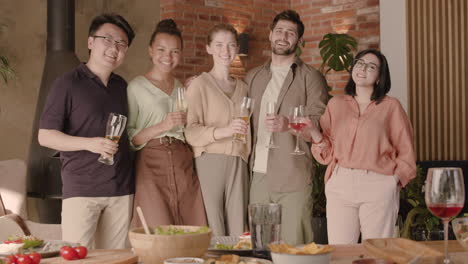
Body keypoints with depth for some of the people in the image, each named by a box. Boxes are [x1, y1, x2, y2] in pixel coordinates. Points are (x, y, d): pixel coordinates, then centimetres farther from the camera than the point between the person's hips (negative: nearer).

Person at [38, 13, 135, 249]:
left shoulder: (122, 86, 13)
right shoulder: (68, 84, -3)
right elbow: (45, 136, -6)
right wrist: (89, 143, -20)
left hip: (122, 189, 5)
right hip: (81, 189, -5)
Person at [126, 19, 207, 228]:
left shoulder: (182, 88, 17)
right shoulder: (136, 87, 2)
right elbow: (129, 138, -6)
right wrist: (162, 126, -15)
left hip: (184, 167, 5)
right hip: (152, 166, -4)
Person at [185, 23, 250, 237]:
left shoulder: (242, 87, 17)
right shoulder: (199, 85, 0)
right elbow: (191, 131, -10)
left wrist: (245, 157, 16)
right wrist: (222, 131, -24)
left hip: (237, 164, 5)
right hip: (209, 161, -5)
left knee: (237, 230, 2)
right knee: (212, 231, -8)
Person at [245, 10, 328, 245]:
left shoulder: (310, 77, 4)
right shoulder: (253, 77, 19)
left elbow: (319, 122, -5)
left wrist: (289, 124, -22)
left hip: (294, 177, -4)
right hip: (259, 175, 4)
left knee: (294, 246, -5)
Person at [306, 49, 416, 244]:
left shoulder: (390, 106, 6)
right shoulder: (336, 104, 12)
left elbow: (406, 152, 6)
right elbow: (328, 152, 8)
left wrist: (394, 180, -6)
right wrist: (313, 131, -7)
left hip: (378, 186, -2)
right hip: (340, 184, 2)